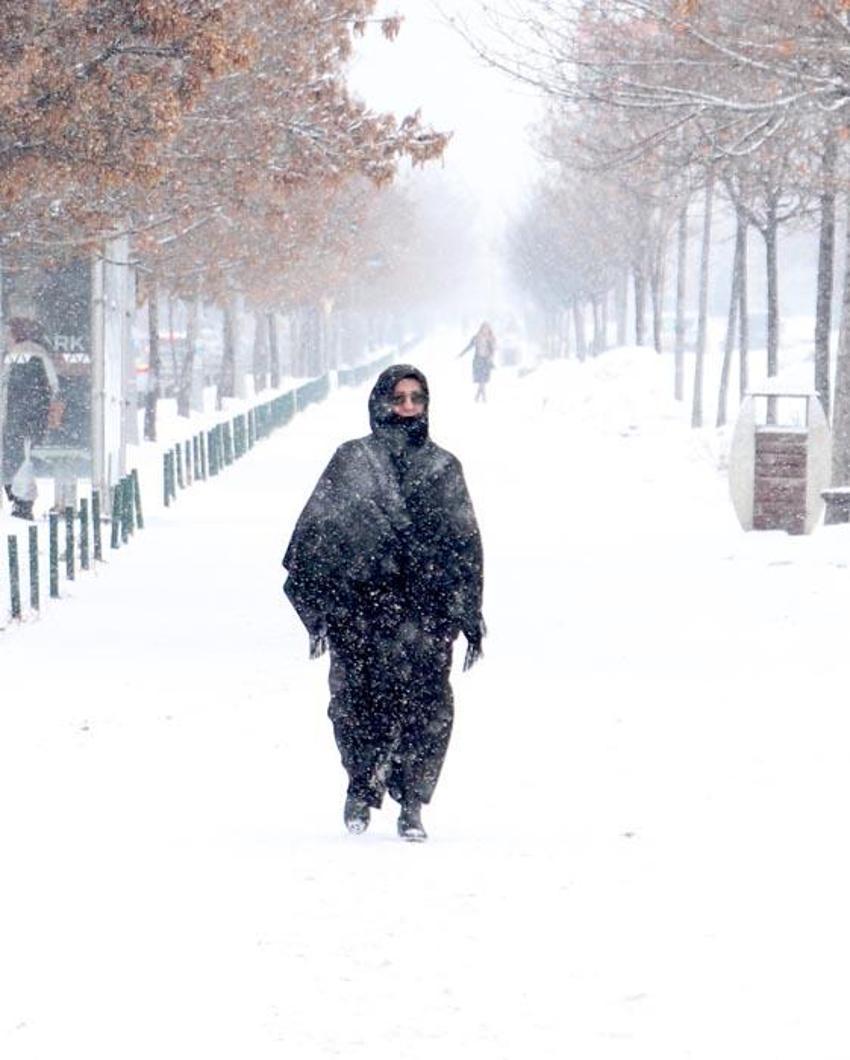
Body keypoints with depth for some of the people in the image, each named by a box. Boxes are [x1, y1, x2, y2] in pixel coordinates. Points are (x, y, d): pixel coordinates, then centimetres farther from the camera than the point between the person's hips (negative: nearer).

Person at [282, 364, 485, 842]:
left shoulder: (444, 468, 13)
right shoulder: (351, 462, 8)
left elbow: (466, 546, 16)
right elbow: (316, 533, 6)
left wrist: (471, 617, 12)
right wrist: (318, 607, -1)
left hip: (427, 610, 1)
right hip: (362, 606, -1)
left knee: (427, 707, -6)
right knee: (359, 702, -2)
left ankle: (412, 803, 4)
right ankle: (362, 785, 20)